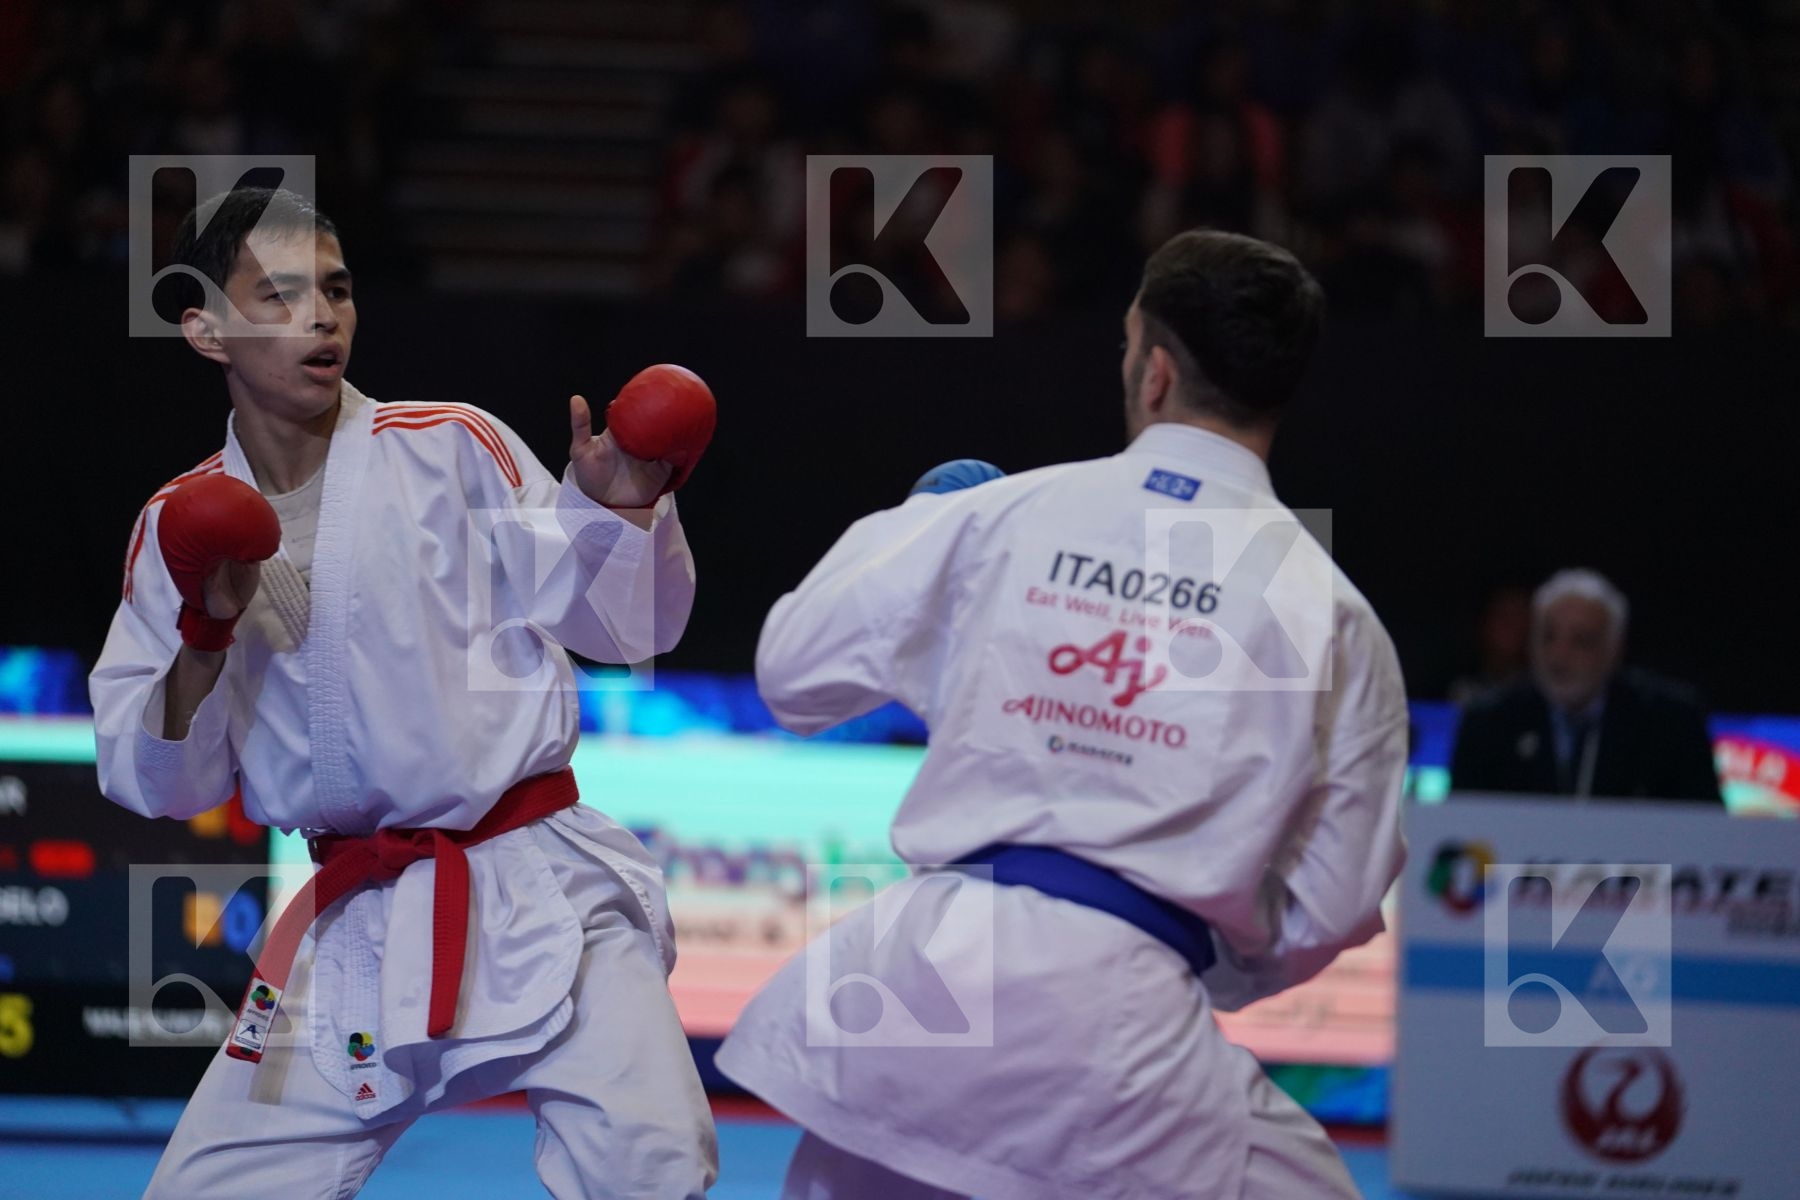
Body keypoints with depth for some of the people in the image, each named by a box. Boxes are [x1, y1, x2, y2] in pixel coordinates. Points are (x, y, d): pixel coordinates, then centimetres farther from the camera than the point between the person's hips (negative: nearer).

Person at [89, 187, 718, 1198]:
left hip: (537, 885, -3)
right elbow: (162, 783, 5)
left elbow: (627, 627, -2)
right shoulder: (183, 526, 6)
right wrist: (205, 637, -11)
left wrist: (619, 508, -21)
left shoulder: (451, 450, -1)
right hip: (359, 925, 3)